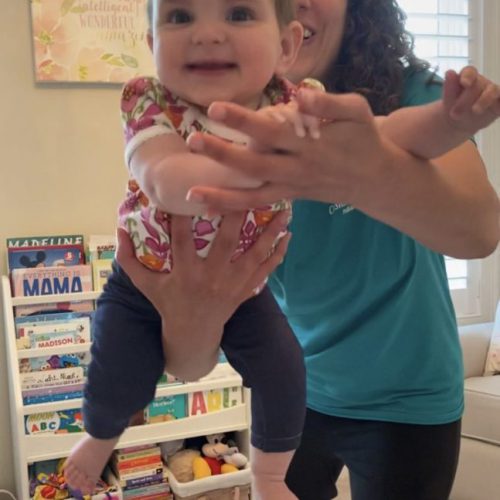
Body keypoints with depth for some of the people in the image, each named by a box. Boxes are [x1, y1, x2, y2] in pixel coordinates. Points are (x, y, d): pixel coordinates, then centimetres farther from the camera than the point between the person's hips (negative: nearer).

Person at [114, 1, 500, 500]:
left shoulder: (412, 95, -15)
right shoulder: (236, 139, -11)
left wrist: (375, 174, -56)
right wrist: (192, 320, -41)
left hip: (407, 401, -2)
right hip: (293, 395, 2)